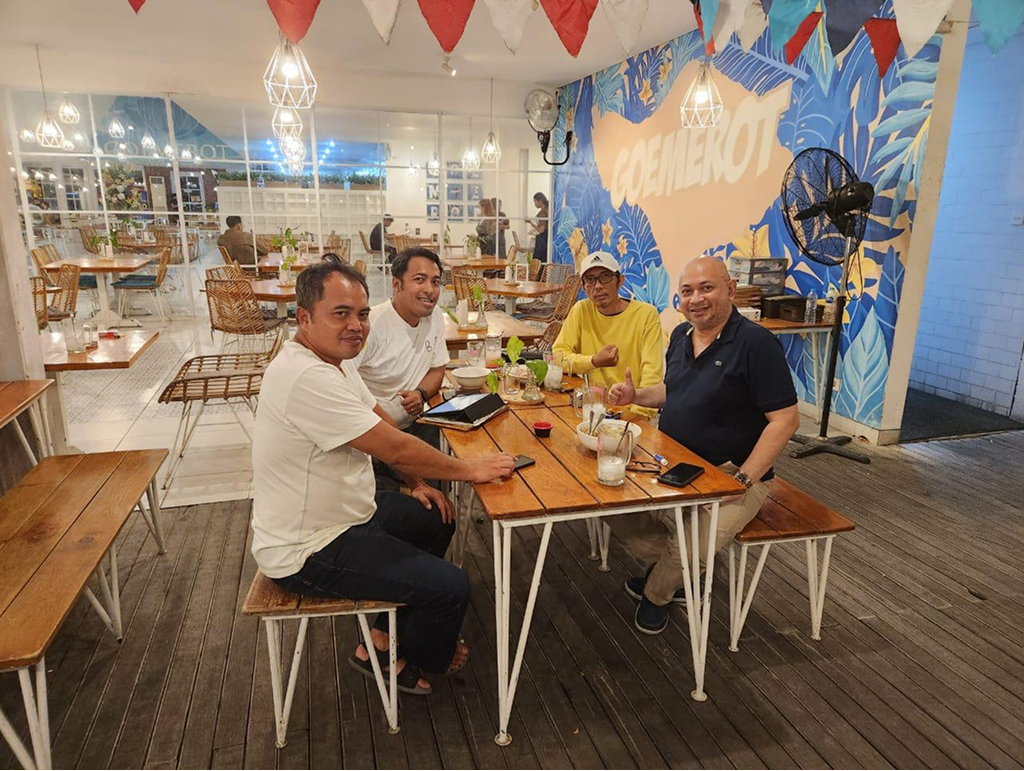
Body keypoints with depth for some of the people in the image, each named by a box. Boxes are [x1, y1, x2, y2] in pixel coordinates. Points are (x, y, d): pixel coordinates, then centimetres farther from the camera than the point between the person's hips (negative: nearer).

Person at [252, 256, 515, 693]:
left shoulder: (332, 359, 3)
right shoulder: (306, 377, -30)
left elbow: (383, 425, 13)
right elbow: (393, 448, -28)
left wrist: (417, 484, 4)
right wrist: (468, 470, -15)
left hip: (343, 512, 11)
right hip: (308, 552, -10)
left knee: (438, 521, 22)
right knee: (451, 588, -12)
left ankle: (382, 640, 31)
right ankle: (415, 663, 23)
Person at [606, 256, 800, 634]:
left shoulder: (756, 343, -17)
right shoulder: (681, 335, 7)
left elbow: (785, 418, -19)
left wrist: (743, 479, -23)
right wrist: (635, 395, 3)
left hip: (729, 475, -7)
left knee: (690, 545, -27)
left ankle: (657, 593, 10)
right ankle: (669, 566, 18)